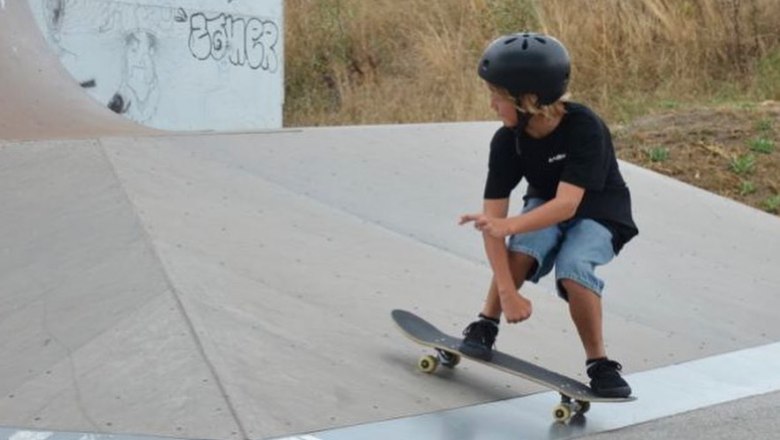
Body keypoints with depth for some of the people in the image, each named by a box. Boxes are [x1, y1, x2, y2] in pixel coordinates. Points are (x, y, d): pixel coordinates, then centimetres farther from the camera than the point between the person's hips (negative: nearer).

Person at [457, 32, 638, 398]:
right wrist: (508, 293, -30)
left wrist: (507, 226, -55)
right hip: (545, 206, 3)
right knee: (521, 249, -30)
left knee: (572, 267, -31)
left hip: (598, 213, -3)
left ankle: (599, 363, -14)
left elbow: (567, 204, -40)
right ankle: (485, 327, -10)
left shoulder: (584, 128, -32)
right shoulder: (507, 141, -19)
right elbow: (492, 217, -22)